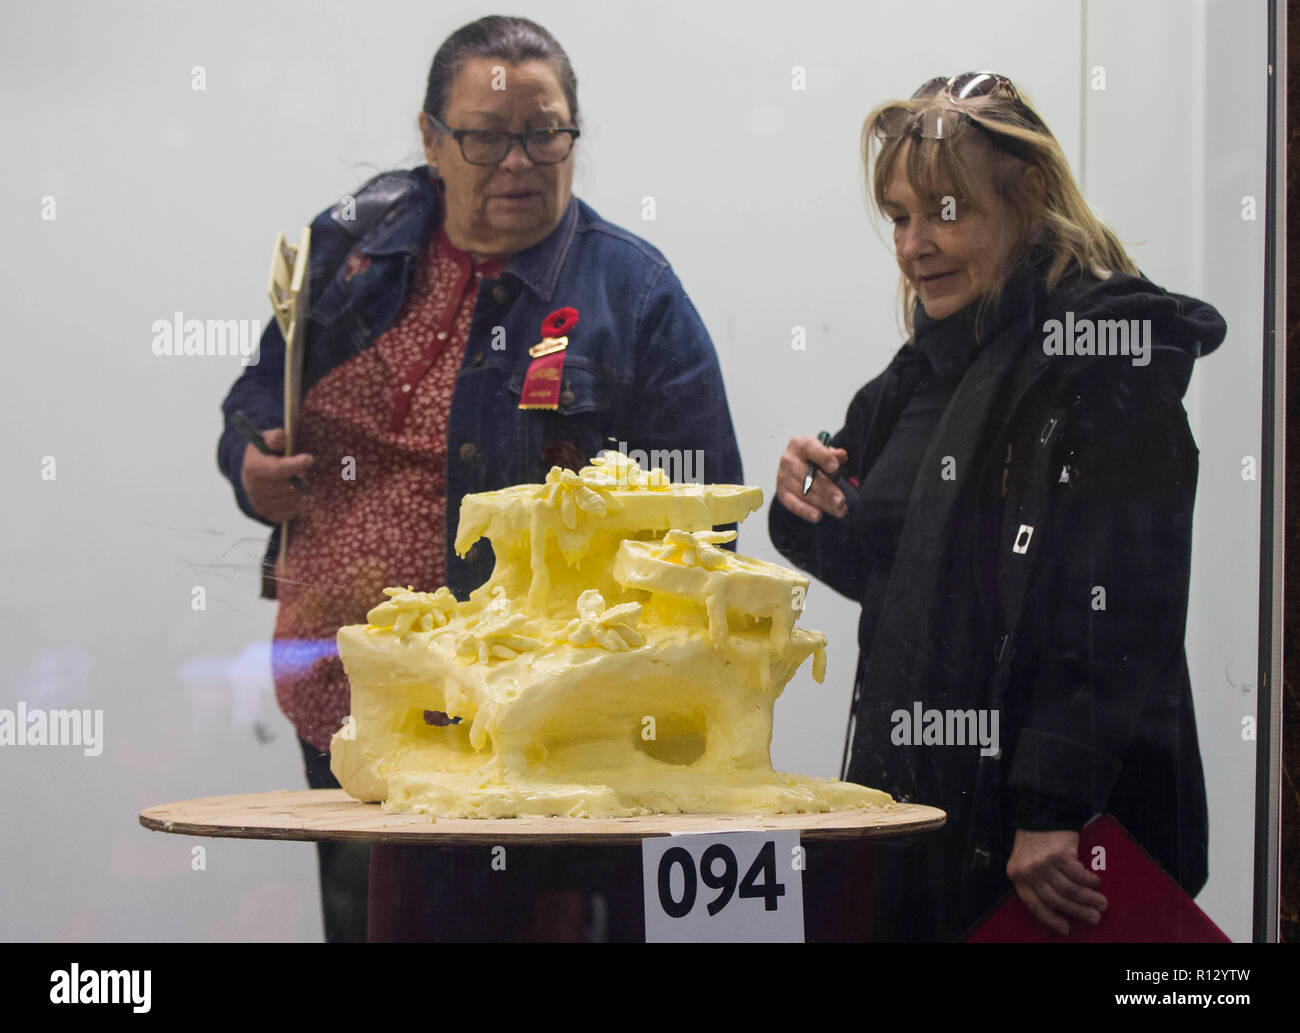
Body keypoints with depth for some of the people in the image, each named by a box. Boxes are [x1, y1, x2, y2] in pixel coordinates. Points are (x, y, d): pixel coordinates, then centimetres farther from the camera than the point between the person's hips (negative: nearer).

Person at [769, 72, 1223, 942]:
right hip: (920, 806, 8)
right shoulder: (929, 368, 13)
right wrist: (819, 517, 1)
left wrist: (1053, 812, -24)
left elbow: (1114, 616, -19)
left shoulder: (1103, 353, -12)